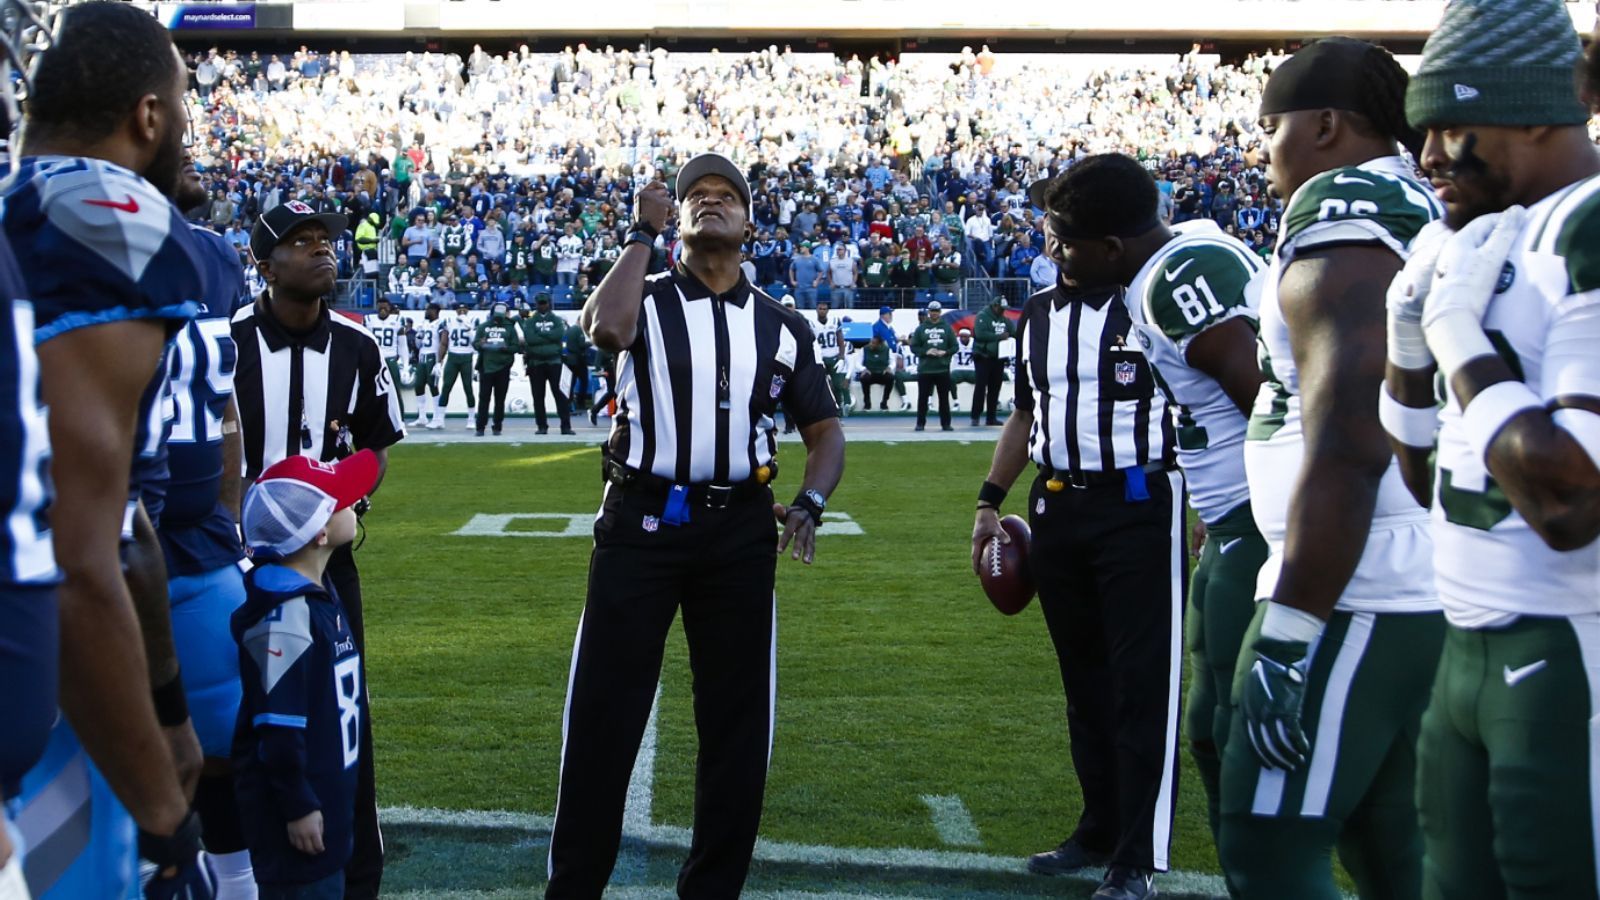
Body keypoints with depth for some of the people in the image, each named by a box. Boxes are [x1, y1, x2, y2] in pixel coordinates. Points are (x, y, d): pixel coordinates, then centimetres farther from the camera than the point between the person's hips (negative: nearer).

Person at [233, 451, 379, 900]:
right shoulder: (285, 617, -23)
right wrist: (298, 806, -18)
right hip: (301, 805, -10)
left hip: (328, 794, 10)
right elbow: (278, 727, -23)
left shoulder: (321, 595, 8)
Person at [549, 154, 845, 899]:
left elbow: (825, 429, 12)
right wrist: (642, 234, -12)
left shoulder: (782, 327, 9)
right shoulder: (643, 301, 1)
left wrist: (808, 504, -8)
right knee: (604, 710, 2)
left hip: (740, 528, 3)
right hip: (641, 521, -3)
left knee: (737, 718, 9)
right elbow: (606, 329, -24)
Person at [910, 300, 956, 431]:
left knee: (944, 397, 3)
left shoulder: (947, 328, 8)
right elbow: (914, 347, 3)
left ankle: (945, 424, 8)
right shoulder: (921, 328, 6)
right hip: (925, 369, -1)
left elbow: (954, 346, 8)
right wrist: (926, 352, -13)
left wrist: (945, 352, -11)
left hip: (943, 369, 1)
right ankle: (920, 423, 8)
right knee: (923, 397, 2)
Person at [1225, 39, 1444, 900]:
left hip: (1355, 594, -10)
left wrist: (1292, 630, -21)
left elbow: (1346, 450, -23)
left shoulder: (1343, 218, -15)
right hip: (1425, 589, 10)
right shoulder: (1431, 219, 14)